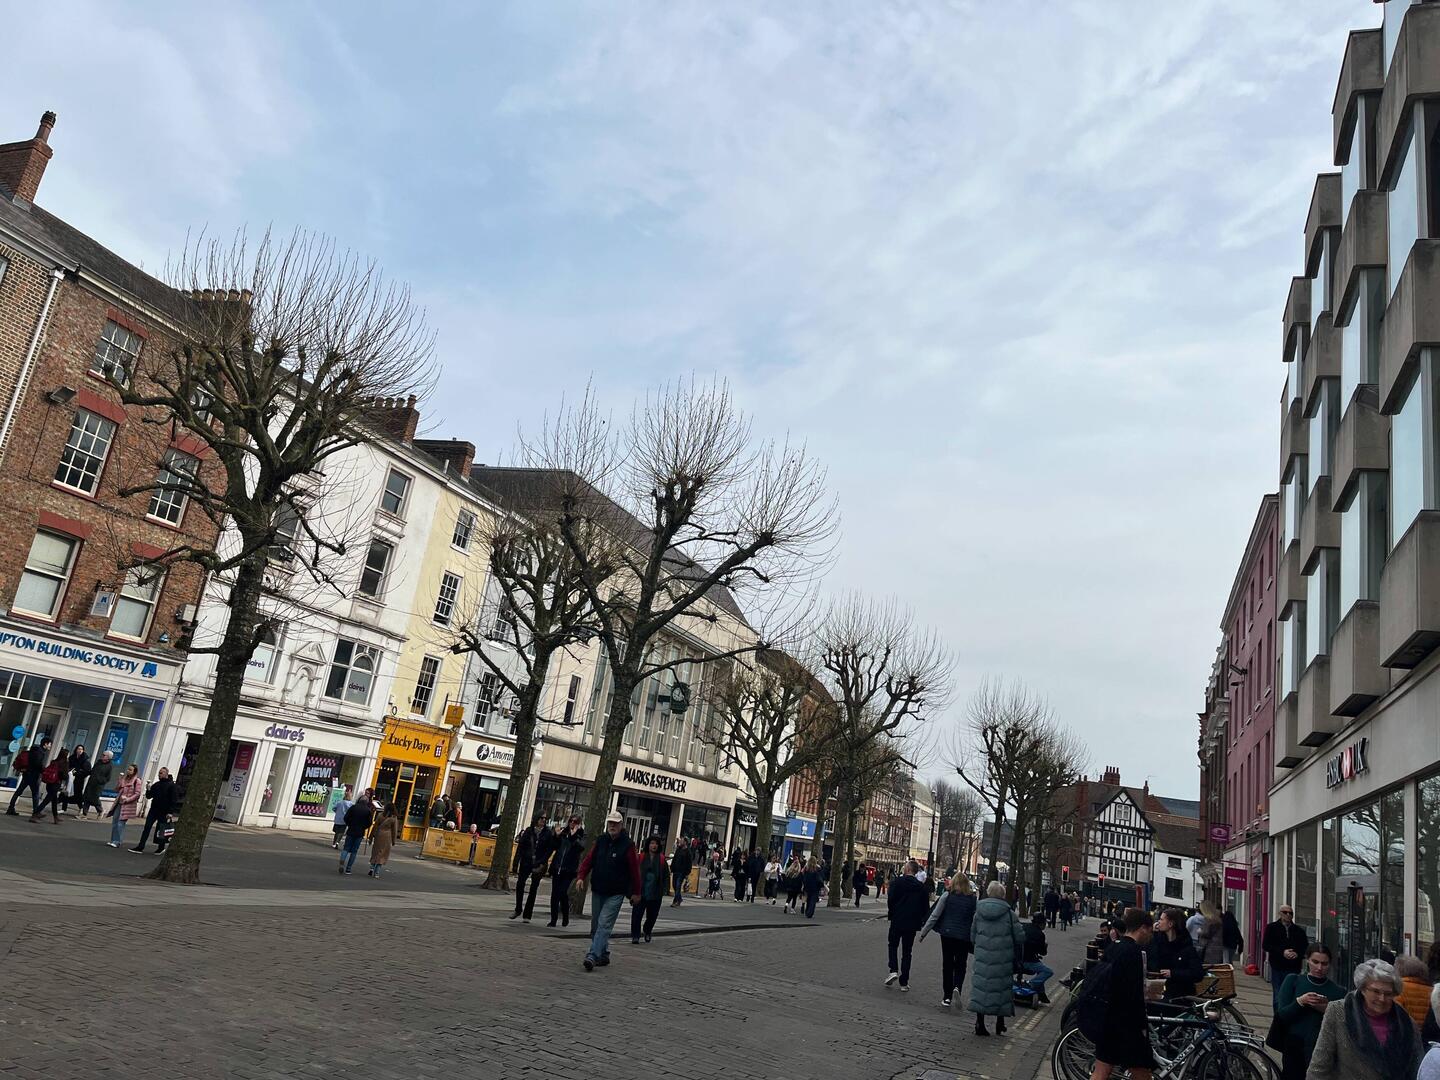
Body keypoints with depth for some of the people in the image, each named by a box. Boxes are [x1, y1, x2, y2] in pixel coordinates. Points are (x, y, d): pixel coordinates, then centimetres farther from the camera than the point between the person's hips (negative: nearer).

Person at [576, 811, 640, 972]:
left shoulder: (627, 845, -9)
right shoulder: (600, 841, 5)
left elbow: (634, 869, -6)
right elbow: (588, 859, 4)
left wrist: (636, 892, -4)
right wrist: (581, 876, -12)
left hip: (616, 893, -6)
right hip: (598, 891, 6)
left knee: (604, 925, -15)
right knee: (595, 925, 12)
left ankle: (592, 956, -19)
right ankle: (604, 955, 25)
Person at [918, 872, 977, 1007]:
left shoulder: (947, 895, -4)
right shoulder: (973, 899, -1)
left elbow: (935, 915, -4)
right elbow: (976, 920, -3)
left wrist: (923, 932, 3)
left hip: (947, 934, 0)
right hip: (964, 936, 0)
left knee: (947, 965, 10)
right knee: (961, 965, 12)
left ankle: (947, 997, 11)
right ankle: (957, 987, -14)